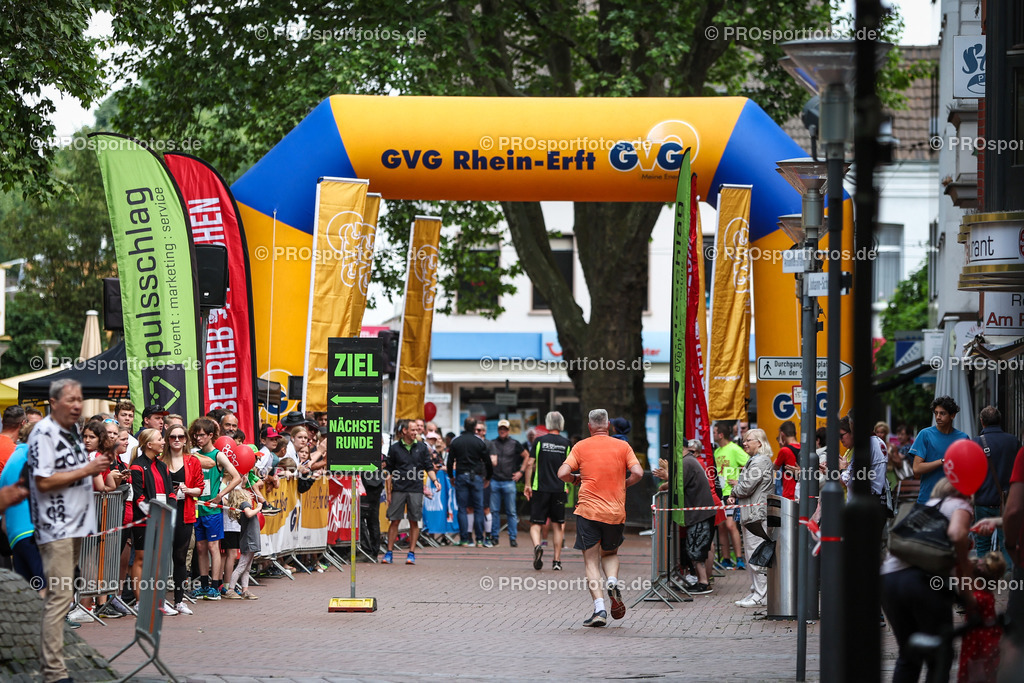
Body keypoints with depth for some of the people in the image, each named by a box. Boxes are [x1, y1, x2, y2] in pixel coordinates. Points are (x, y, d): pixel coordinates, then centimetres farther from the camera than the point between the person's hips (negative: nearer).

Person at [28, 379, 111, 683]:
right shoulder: (44, 433, -14)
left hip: (75, 525, 9)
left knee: (62, 595, 14)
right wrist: (86, 470, -19)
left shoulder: (73, 430, 14)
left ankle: (50, 656, 22)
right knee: (60, 596, -13)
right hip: (56, 528, -9)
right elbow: (43, 481, -21)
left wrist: (94, 469, 12)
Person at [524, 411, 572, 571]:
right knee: (558, 525, 11)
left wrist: (527, 484, 3)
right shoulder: (566, 443, 2)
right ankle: (557, 561, 10)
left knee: (536, 523, 1)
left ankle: (537, 546, -28)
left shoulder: (539, 441, -2)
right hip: (559, 489, 2)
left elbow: (530, 463, -5)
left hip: (540, 488, -2)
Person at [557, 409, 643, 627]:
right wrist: (623, 485, 13)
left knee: (591, 562, 2)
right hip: (616, 512, 2)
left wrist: (574, 479, 15)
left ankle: (599, 609, -12)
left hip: (588, 510, -2)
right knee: (610, 553, 24)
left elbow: (563, 473, -7)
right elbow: (638, 473, -6)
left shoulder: (581, 447, 3)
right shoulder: (622, 446, 5)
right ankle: (612, 582, -7)